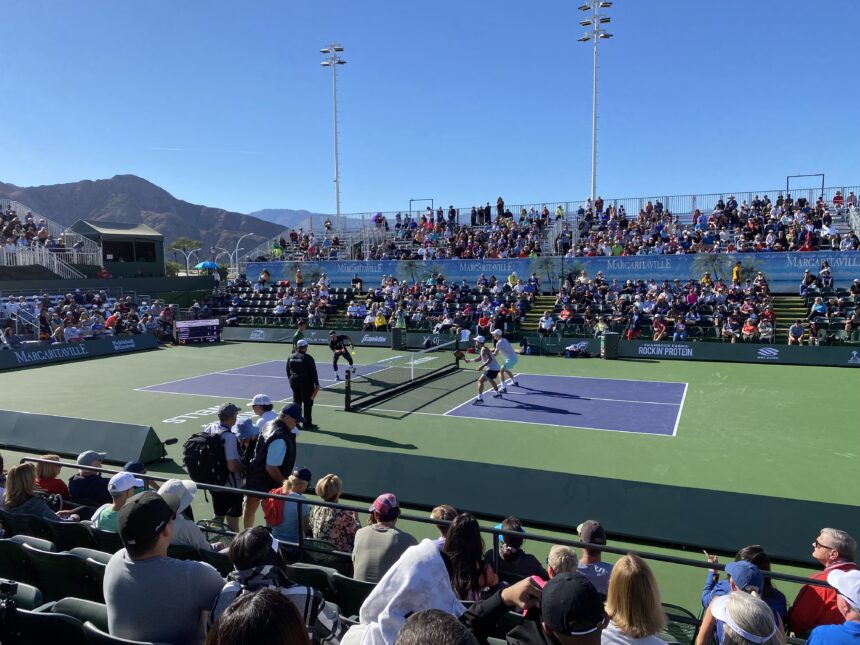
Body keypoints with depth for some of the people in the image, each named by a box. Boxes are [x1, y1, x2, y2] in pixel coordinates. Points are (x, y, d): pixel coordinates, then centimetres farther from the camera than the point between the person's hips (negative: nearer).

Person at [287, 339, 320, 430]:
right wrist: (317, 384, -7)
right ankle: (307, 424, 5)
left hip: (294, 382, 6)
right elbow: (313, 372, -13)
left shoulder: (291, 357, 5)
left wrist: (291, 380, 22)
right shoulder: (308, 358, -14)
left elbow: (288, 371, 12)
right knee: (308, 403, 2)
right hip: (306, 383, -6)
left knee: (296, 402, 15)